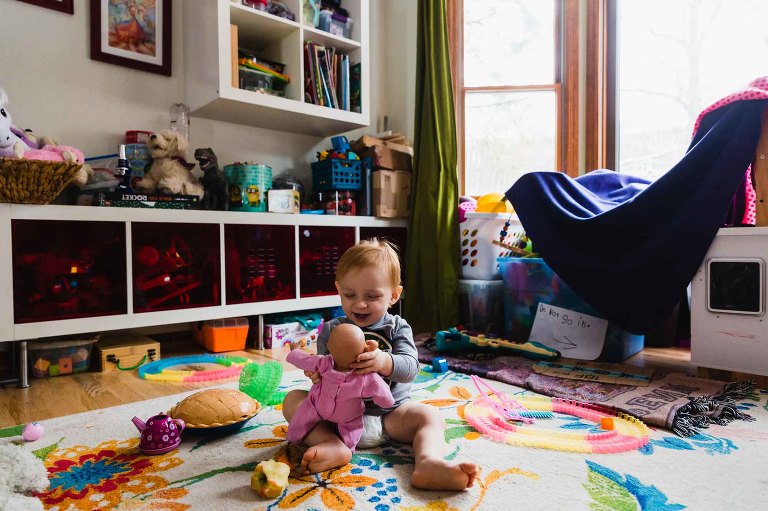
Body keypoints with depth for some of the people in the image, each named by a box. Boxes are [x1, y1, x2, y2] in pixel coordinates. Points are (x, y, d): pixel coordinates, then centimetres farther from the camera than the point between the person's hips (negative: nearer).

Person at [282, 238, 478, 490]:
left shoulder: (397, 328, -2)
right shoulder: (331, 330, 2)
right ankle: (332, 445, -34)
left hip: (389, 413, -1)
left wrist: (384, 362, -40)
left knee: (430, 416, -22)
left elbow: (410, 368, -17)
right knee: (293, 399, -15)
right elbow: (323, 373, 0)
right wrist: (317, 373, -26)